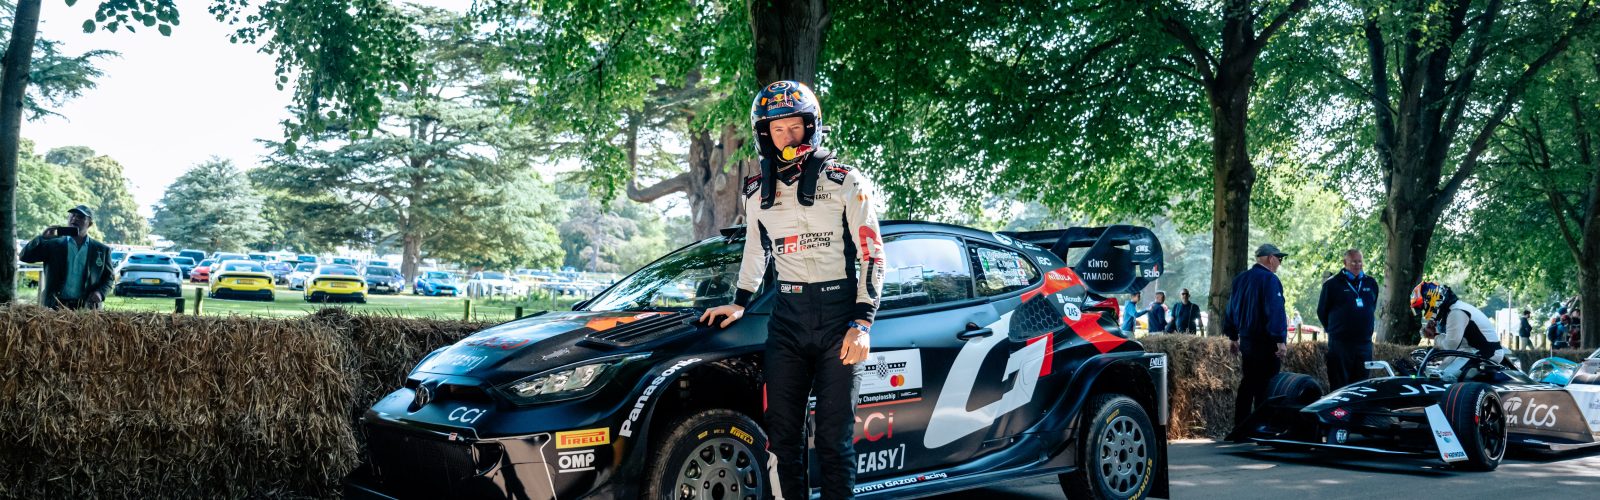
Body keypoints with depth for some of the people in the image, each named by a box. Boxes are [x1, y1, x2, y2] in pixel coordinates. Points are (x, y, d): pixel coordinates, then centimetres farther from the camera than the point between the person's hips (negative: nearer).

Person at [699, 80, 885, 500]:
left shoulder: (845, 182, -3)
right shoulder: (756, 192, 10)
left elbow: (872, 255, -4)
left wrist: (862, 323, -12)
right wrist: (739, 304, 23)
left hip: (838, 315, -4)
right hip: (786, 319, 4)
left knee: (834, 438, -3)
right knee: (782, 435, 3)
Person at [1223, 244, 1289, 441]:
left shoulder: (1240, 279, 12)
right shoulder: (1269, 279, -13)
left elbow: (1231, 307, 17)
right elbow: (1275, 311, -20)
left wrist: (1232, 336, 23)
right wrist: (1281, 340, -21)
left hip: (1245, 340, 8)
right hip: (1265, 342, -8)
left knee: (1247, 384, 13)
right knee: (1265, 387, -3)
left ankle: (1239, 430, 15)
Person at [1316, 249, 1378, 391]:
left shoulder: (1371, 283, 11)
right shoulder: (1332, 283, -1)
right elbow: (1322, 311, 7)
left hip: (1365, 343, 4)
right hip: (1339, 342, -4)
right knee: (1339, 384, -4)